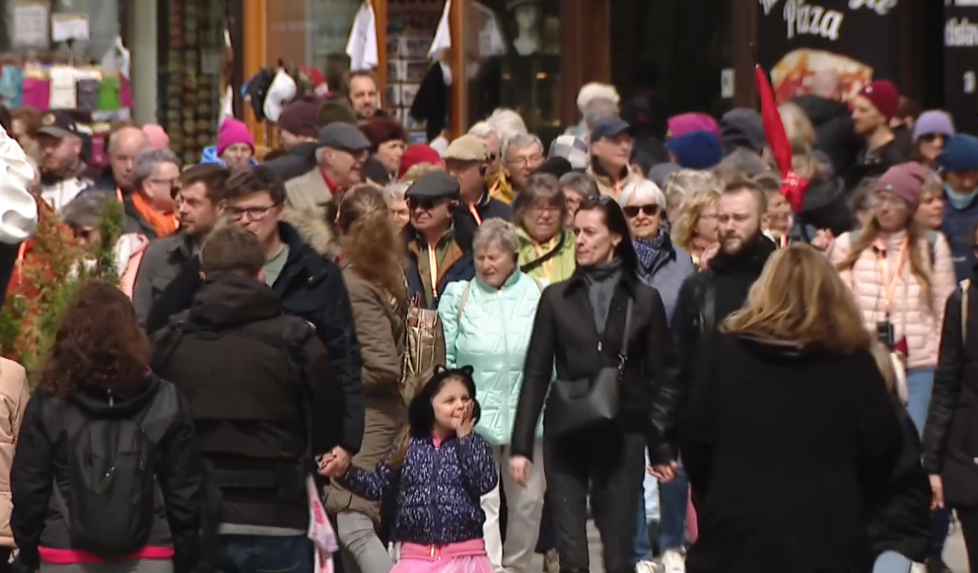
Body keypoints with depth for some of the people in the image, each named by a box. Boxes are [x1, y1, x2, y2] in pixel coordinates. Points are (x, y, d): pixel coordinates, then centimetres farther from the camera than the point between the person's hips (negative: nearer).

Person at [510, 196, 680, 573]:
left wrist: (661, 447, 1)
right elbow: (536, 375, 6)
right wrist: (521, 445, 1)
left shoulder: (644, 300, 4)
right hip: (566, 434, 1)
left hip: (621, 437, -1)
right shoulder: (557, 298, 6)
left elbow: (661, 377, 5)